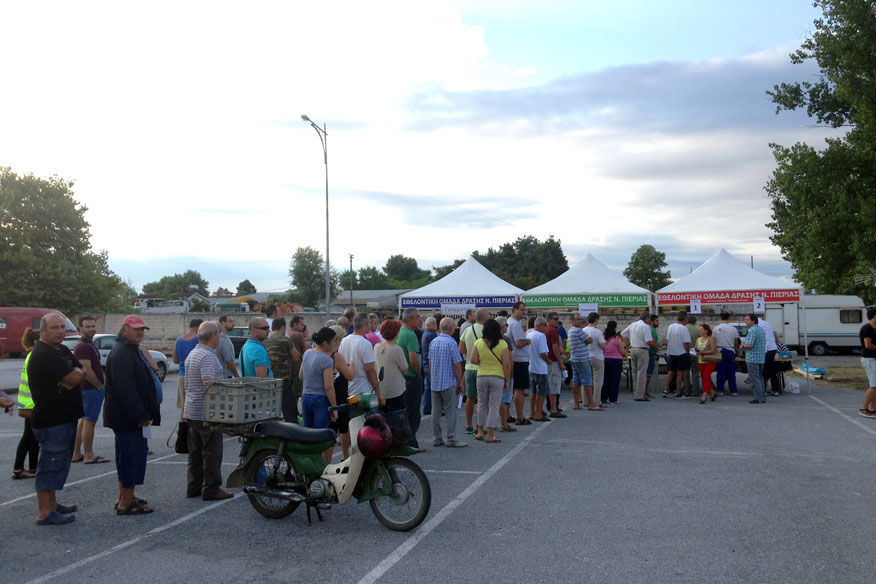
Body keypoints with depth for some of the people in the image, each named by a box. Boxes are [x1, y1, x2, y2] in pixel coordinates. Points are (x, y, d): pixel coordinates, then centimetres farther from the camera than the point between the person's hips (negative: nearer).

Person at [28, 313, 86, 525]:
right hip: (52, 420, -10)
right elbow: (75, 377, -24)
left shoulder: (63, 351, 14)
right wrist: (78, 372, -3)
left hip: (65, 417, 10)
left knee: (58, 462, 18)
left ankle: (52, 504, 29)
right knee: (50, 463, -4)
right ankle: (44, 513, 2)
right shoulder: (43, 355, -18)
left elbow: (81, 373, 8)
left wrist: (74, 374, -13)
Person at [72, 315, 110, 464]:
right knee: (89, 421, -5)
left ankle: (76, 454, 22)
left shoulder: (89, 343, 16)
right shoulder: (83, 347, -18)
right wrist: (100, 386, -15)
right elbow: (86, 371, -23)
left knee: (83, 420, 14)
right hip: (91, 388, -11)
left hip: (88, 389, 11)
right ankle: (88, 455, 0)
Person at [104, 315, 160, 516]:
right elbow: (125, 389, -26)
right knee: (132, 456, -7)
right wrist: (141, 416, -25)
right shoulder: (122, 353, -18)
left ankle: (124, 497, 29)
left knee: (127, 456, 18)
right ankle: (126, 503, -1)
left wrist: (144, 413, 21)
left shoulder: (129, 350, 17)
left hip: (131, 416, 11)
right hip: (129, 417, -11)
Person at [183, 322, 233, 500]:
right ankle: (211, 489, 2)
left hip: (192, 411, 10)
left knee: (195, 451, 15)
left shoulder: (191, 354, 14)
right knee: (212, 452, -3)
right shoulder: (208, 356, -18)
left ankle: (194, 487, 22)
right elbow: (209, 385, -27)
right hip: (206, 412, -10)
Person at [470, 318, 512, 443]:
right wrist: (507, 381, -3)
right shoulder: (502, 344, -8)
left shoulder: (479, 342, -2)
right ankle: (490, 435, 4)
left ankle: (480, 431, 23)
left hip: (482, 376, 2)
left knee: (482, 404, 16)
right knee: (494, 406, 3)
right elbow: (507, 364, -9)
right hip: (498, 377, -2)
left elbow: (473, 360, -7)